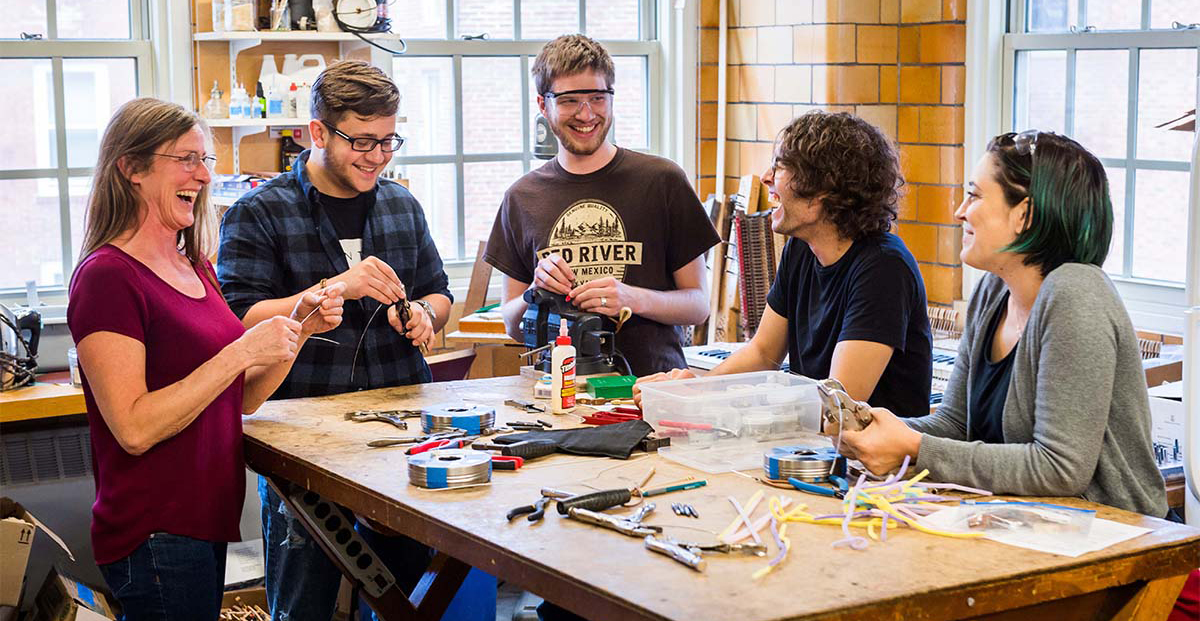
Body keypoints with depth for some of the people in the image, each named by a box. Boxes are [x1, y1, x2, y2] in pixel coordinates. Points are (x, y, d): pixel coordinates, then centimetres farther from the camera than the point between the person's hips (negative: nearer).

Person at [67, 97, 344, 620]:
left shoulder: (196, 268, 11)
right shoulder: (108, 276, -15)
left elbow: (241, 400, 14)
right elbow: (134, 428, -22)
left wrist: (299, 327, 0)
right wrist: (240, 352, -23)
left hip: (207, 520, 9)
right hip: (154, 537, -9)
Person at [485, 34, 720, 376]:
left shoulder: (662, 180, 3)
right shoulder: (522, 197, 11)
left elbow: (698, 305, 5)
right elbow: (513, 325, 16)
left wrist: (633, 299, -12)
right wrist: (536, 293, -5)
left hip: (652, 378, -2)